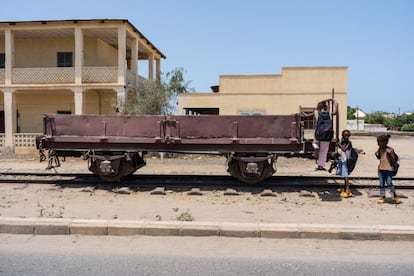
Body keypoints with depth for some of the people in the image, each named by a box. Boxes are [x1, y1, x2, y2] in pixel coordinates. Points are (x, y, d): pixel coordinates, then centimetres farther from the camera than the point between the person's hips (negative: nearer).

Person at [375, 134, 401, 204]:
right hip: (381, 169, 6)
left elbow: (394, 160, -5)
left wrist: (391, 153, -16)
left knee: (389, 183, -8)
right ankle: (382, 197, 15)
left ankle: (395, 196, 13)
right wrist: (377, 155, 5)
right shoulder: (380, 149, 8)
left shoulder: (390, 149, -9)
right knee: (381, 184, 8)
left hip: (388, 169, -6)